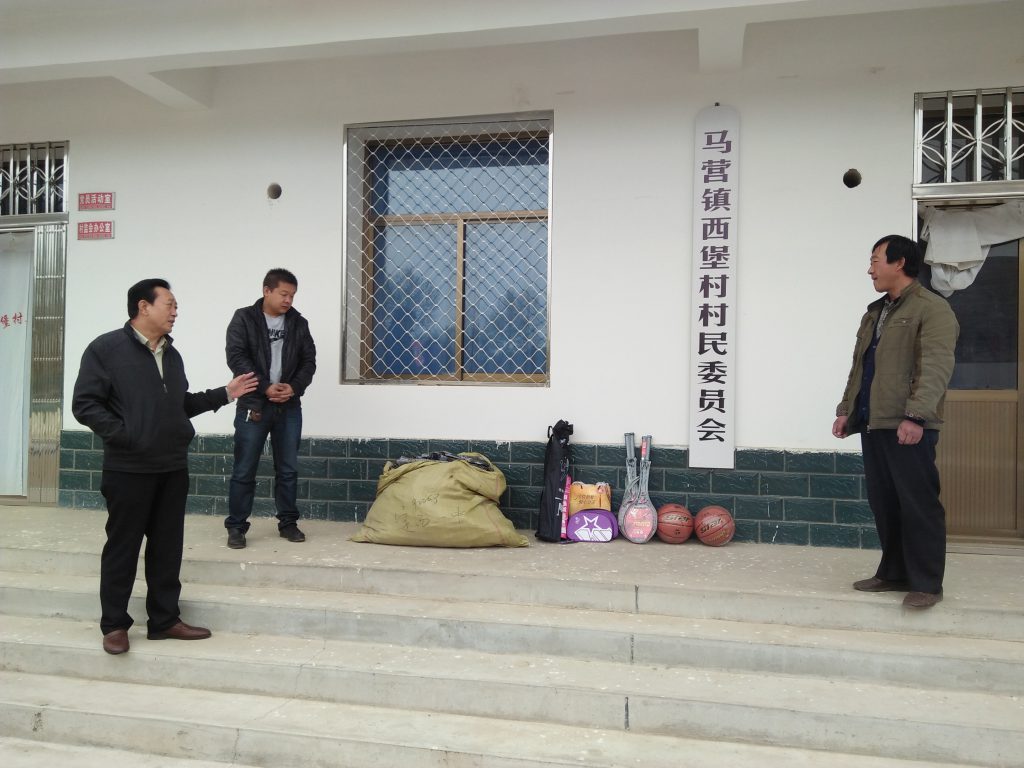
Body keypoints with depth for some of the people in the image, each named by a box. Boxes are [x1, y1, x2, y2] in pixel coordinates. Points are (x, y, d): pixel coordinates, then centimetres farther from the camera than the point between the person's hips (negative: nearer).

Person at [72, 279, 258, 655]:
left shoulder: (171, 354, 14)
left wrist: (223, 394, 12)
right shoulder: (106, 348, -8)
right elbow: (85, 404, -11)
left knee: (168, 547, 10)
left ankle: (164, 619, 21)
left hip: (173, 468, 6)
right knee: (122, 546, 3)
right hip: (128, 469, -6)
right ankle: (114, 624, 17)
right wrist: (124, 435, -18)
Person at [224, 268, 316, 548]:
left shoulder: (298, 323, 8)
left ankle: (288, 523, 21)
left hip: (289, 407, 3)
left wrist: (294, 387, -11)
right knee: (244, 470, 2)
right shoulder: (244, 318, -2)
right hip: (253, 406, -3)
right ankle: (236, 526, 12)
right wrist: (265, 388, -16)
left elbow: (309, 361, 6)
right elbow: (236, 358, -10)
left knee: (288, 469, 9)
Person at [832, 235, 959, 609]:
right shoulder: (875, 312, 21)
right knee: (883, 502, 12)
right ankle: (894, 573, 23)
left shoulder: (932, 309, -6)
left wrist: (916, 416, -25)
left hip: (909, 427, -8)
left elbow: (936, 367, -17)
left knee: (918, 504, -3)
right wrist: (846, 409, 18)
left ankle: (927, 583, 5)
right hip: (872, 423, 8)